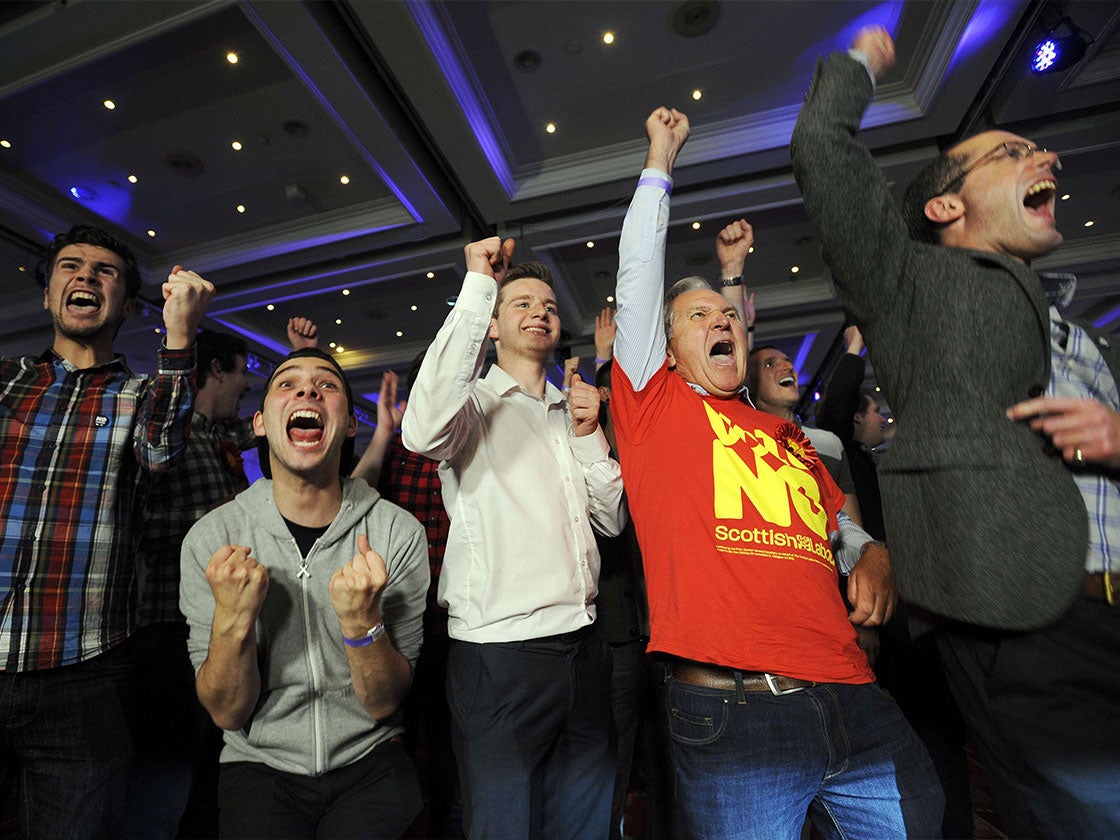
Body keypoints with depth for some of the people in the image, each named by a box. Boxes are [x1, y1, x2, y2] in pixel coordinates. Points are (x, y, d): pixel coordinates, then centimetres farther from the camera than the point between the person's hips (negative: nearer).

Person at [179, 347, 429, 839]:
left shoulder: (398, 533, -12)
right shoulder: (211, 538, -8)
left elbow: (383, 704, -9)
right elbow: (228, 714, -6)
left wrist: (361, 622, -28)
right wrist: (231, 620, -24)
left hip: (370, 762, 0)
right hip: (260, 764, 1)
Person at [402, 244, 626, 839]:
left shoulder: (571, 414, 14)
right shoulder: (475, 402, -3)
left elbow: (613, 519, 13)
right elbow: (424, 432, -29)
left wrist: (589, 437, -3)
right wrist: (478, 285, -22)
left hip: (582, 647, 6)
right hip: (499, 651, -6)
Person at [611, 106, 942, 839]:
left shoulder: (792, 438, 18)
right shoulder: (655, 405, 3)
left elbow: (850, 528, 27)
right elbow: (639, 273, 1)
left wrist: (874, 561, 4)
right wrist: (661, 160, 12)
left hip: (856, 704, 6)